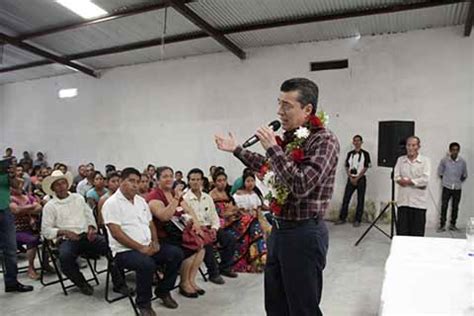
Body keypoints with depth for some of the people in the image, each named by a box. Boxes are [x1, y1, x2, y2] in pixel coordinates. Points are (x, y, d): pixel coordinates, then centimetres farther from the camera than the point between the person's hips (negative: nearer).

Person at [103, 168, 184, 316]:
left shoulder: (141, 200, 14)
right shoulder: (112, 203, -10)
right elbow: (116, 233, -18)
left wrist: (155, 242, -1)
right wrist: (140, 248, -20)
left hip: (148, 246, 7)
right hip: (124, 250, -7)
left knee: (177, 253, -8)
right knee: (147, 264, -35)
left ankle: (163, 291, 10)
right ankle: (144, 303, -10)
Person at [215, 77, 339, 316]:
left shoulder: (324, 140, -17)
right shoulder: (290, 136, 7)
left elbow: (300, 186, -29)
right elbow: (269, 168, 25)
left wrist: (272, 148, -22)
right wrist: (236, 150, 25)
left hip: (304, 234, -8)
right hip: (278, 229, 8)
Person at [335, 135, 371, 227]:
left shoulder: (365, 154, -1)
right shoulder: (350, 153, 9)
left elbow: (365, 168, -6)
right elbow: (347, 167, 7)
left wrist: (357, 178, -10)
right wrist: (351, 178, -5)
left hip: (361, 179, -3)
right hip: (351, 179, 3)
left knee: (360, 200, 2)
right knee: (345, 199, 1)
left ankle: (357, 220, 9)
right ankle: (342, 218, 9)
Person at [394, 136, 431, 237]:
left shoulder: (425, 160, 2)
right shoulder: (400, 160, 10)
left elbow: (425, 180, -11)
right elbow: (396, 177, -2)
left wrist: (406, 181, -8)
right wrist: (415, 181, -11)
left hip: (418, 202, -2)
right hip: (403, 201, 2)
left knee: (418, 233, 4)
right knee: (401, 231, 5)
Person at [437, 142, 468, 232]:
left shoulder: (462, 162, -5)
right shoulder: (444, 160, -9)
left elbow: (465, 175, 10)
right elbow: (440, 172, 7)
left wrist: (458, 182, 11)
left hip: (457, 188, 2)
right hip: (447, 187, -2)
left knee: (455, 207, 8)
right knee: (444, 207, -3)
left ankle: (453, 224, 20)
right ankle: (442, 225, 3)